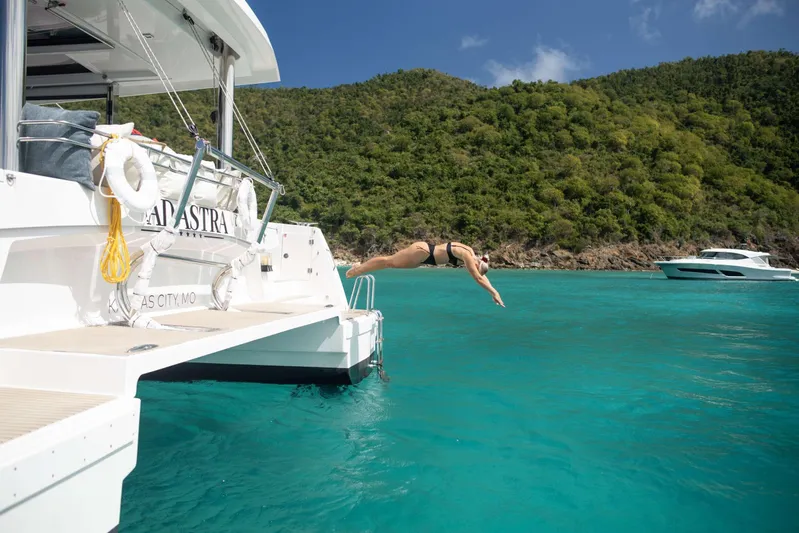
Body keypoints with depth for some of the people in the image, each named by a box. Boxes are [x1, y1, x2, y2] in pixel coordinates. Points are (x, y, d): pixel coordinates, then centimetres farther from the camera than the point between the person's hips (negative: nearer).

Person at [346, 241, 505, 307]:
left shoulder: (471, 256, 4)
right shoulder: (467, 255, -22)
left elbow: (481, 275, 14)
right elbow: (478, 278, -25)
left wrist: (494, 291, 12)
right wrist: (494, 293, -20)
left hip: (425, 255, 8)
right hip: (422, 251, -8)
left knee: (391, 263, 14)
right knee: (390, 261, -1)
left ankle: (360, 267, 23)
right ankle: (358, 269, 11)